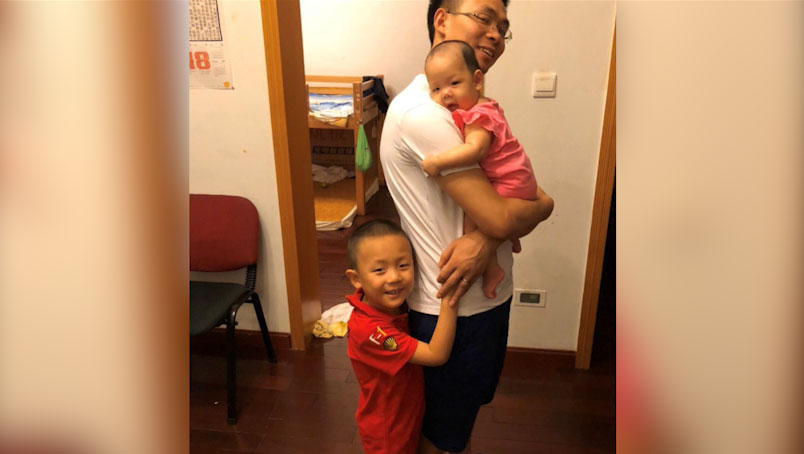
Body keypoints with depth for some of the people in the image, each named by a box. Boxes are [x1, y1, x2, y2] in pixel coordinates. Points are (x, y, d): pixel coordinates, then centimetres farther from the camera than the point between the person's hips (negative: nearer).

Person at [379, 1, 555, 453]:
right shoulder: (422, 111, -25)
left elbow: (517, 188, -1)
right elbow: (500, 218, -27)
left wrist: (484, 240, -21)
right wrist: (541, 205, -6)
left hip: (488, 294, 9)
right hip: (454, 308, -8)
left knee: (467, 406, 30)